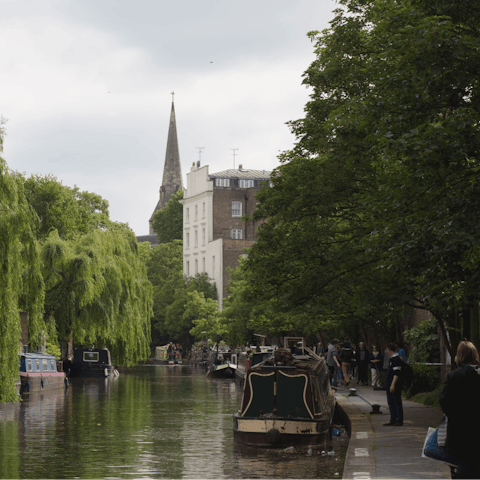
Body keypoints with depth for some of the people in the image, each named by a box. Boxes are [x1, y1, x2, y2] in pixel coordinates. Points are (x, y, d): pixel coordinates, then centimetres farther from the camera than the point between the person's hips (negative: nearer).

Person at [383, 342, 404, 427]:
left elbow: (397, 373, -22)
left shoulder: (396, 360, -17)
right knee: (391, 404, 12)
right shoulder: (392, 359, 15)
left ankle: (399, 420, 2)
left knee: (397, 403, -3)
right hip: (390, 386, 10)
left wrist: (393, 385, -24)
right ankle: (393, 420, 17)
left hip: (395, 386, -10)